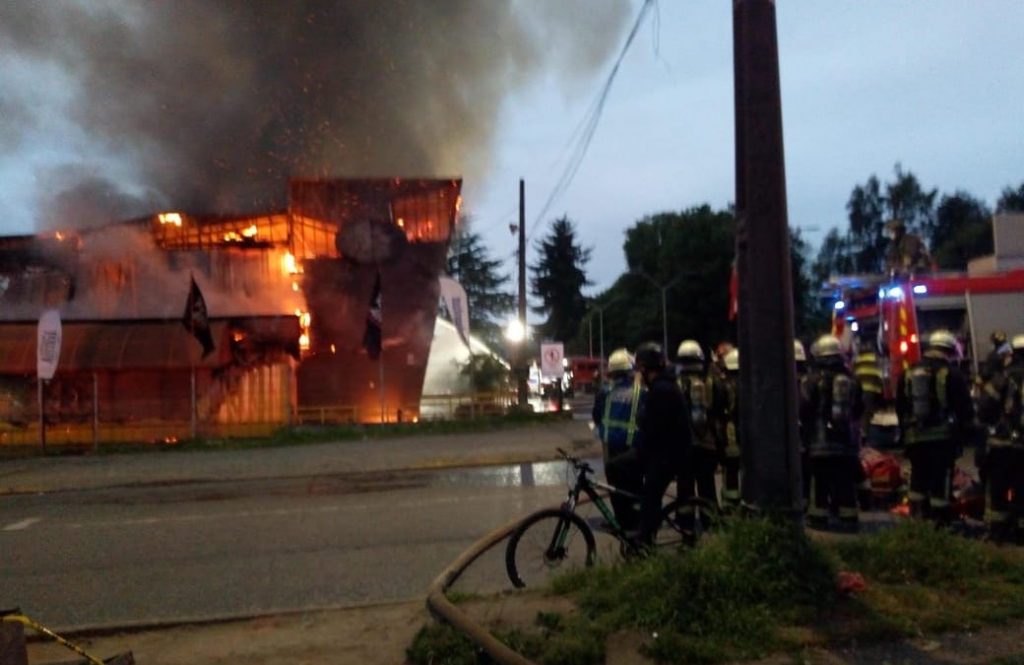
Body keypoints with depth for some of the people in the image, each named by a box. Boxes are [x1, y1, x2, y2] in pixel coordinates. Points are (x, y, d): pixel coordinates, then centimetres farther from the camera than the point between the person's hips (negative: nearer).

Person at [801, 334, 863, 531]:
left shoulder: (813, 378, -8)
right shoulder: (850, 378, 9)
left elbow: (804, 408, -10)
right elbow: (858, 409, 15)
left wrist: (810, 424, 7)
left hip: (821, 440, -4)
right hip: (847, 439, 4)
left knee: (820, 481, 2)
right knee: (846, 481, 8)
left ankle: (819, 516, 5)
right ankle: (848, 517, 10)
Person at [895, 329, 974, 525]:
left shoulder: (908, 373, 11)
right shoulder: (952, 374, -6)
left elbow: (900, 407, 17)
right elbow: (965, 408, -5)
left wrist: (904, 434, 24)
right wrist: (964, 431, 8)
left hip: (914, 437, 5)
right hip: (942, 437, -5)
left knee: (918, 478, 14)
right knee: (941, 480, -1)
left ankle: (917, 517, 17)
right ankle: (940, 520, -1)